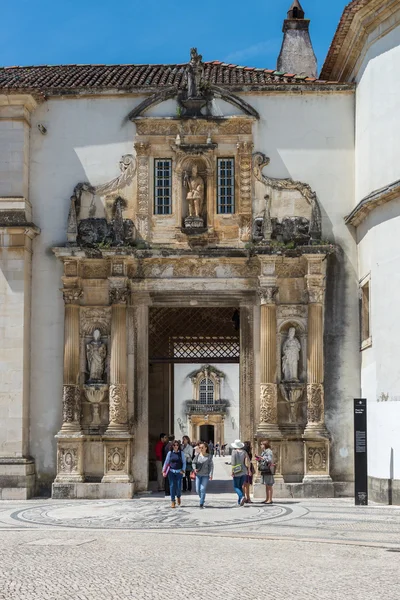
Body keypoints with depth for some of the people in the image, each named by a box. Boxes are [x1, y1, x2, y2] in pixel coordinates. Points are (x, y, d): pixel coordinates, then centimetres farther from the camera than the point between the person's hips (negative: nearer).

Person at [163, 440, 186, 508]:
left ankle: (178, 496, 28)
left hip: (179, 472, -1)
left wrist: (183, 470, -9)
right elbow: (166, 462, 8)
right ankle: (172, 501, 6)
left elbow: (184, 462, 4)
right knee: (172, 486, -1)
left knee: (179, 486, -4)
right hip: (171, 471, 1)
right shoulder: (170, 453, 5)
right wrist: (164, 471, 3)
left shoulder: (181, 453, 4)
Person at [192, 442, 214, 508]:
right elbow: (194, 462, 9)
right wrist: (194, 468, -10)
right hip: (198, 475, 3)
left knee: (203, 489, -8)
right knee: (198, 489, 6)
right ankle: (202, 499, 33)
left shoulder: (209, 456, -4)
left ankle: (201, 503, 0)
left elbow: (211, 466, -2)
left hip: (205, 475, -3)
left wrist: (211, 475, -9)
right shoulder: (197, 455, 1)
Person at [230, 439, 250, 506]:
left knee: (236, 487, 4)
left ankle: (242, 496, -21)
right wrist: (248, 470, 10)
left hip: (237, 472, -4)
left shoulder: (234, 452, -9)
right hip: (244, 472, 4)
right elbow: (248, 462, 0)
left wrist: (232, 471, -8)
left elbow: (233, 462, -13)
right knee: (240, 486, 16)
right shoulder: (244, 452, 2)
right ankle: (239, 501, 12)